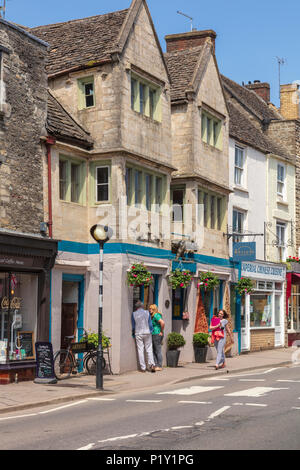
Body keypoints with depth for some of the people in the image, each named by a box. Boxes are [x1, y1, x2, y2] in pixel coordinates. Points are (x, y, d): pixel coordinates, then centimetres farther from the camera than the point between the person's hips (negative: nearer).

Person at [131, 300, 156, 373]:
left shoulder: (134, 314, 0)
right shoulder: (147, 312, 0)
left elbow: (133, 325, 5)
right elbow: (150, 324, 1)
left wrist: (133, 334, 18)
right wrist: (151, 331, 15)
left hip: (138, 333, 0)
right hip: (147, 333, 1)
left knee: (140, 350, 2)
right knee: (149, 349, 6)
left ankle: (143, 368, 1)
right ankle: (151, 364, -7)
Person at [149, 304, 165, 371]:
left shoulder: (156, 315, -15)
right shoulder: (152, 316, 15)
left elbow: (162, 323, -28)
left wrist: (161, 332, -19)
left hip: (157, 335, -10)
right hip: (153, 335, 10)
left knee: (158, 351, -5)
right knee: (153, 351, 11)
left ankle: (160, 366, -1)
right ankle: (156, 365, 15)